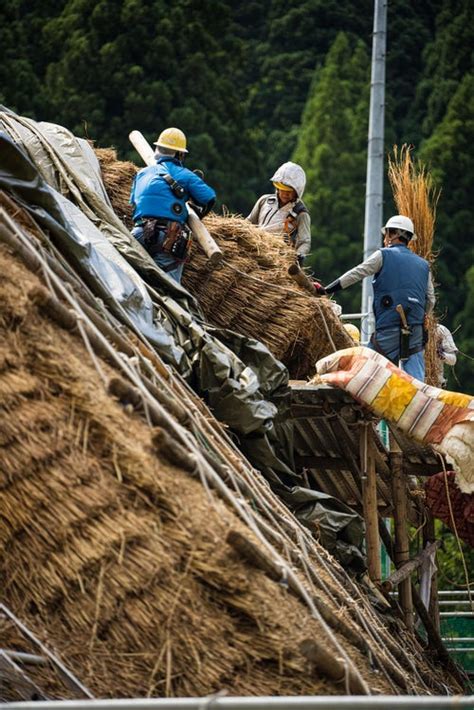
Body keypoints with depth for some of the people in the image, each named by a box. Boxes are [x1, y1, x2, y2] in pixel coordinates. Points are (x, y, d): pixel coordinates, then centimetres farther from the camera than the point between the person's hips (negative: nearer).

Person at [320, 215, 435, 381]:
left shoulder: (383, 255, 1)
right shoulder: (423, 265, 16)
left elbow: (355, 274, 0)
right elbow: (430, 300, 15)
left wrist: (326, 290, 5)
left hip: (388, 330, -4)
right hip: (416, 333, 4)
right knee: (415, 378, 1)